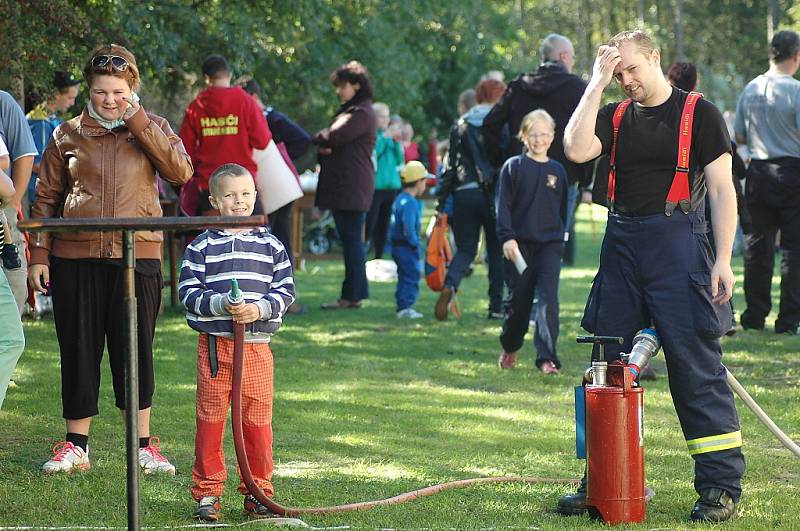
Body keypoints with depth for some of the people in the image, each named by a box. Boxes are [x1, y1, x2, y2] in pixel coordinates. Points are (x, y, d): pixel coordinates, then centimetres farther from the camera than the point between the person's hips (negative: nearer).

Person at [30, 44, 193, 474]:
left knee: (136, 350, 2)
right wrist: (38, 254, 3)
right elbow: (46, 198, 10)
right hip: (75, 257, 1)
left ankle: (143, 445, 11)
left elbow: (181, 171, -11)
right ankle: (76, 446, 16)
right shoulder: (68, 135, 6)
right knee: (78, 350, 5)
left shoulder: (152, 128, 6)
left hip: (137, 256, -1)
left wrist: (137, 121, -12)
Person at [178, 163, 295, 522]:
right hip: (214, 344, -1)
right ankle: (208, 492, 9)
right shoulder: (202, 246, 2)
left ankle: (257, 491, 16)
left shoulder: (271, 246, 7)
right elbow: (188, 291, -3)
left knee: (258, 421, 4)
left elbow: (285, 290, 5)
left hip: (257, 345, 1)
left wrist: (260, 308, -13)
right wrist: (219, 304, -18)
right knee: (210, 420, 1)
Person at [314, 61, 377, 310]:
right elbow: (331, 143, 19)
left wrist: (318, 140, 1)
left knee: (351, 239, -9)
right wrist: (324, 148, -5)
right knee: (350, 240, 11)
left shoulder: (361, 114, -11)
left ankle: (352, 295, -8)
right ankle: (354, 292, 14)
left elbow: (334, 136, -21)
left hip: (352, 187, -10)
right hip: (341, 186, 10)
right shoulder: (348, 111, 23)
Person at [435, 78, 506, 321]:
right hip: (494, 196, -2)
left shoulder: (460, 126, 6)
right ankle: (496, 306, 11)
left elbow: (451, 164, 4)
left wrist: (441, 202, 6)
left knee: (465, 249, 9)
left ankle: (450, 285, -21)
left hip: (464, 194, 2)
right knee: (496, 251, 11)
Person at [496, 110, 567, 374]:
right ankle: (509, 348, 30)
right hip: (520, 244, -1)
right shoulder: (513, 167, 0)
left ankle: (547, 357, -15)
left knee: (549, 298, -12)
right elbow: (503, 205, -4)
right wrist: (507, 237, -14)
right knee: (518, 300, 7)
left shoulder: (557, 171, 9)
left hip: (550, 244, 1)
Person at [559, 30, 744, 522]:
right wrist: (598, 83, -3)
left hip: (678, 240, -5)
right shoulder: (615, 117, 13)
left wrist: (723, 259, -11)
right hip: (622, 242, 5)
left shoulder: (699, 113, 1)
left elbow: (723, 190, -2)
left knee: (697, 365, -6)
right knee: (612, 366, 8)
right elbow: (577, 149, -6)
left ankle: (722, 485, -1)